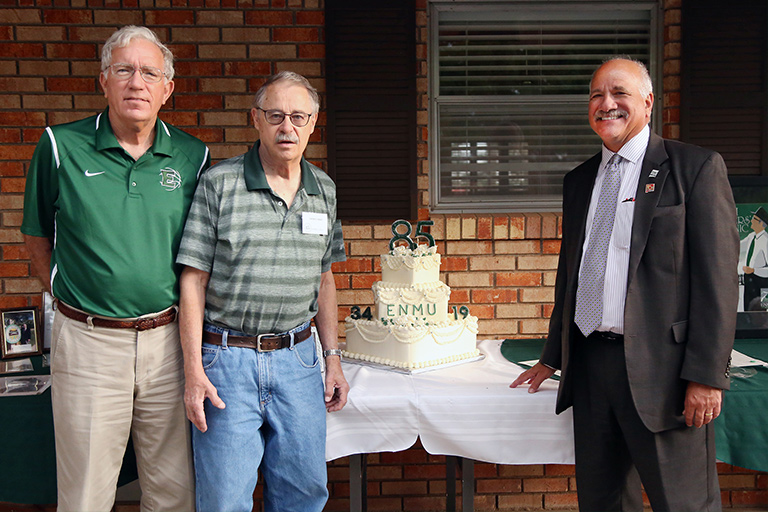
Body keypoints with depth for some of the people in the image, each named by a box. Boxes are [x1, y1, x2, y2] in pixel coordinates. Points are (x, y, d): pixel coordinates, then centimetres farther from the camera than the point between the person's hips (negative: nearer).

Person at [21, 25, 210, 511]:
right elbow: (38, 237, 9)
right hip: (89, 342, -1)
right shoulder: (61, 147, -1)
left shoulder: (193, 156, 3)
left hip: (168, 339, 2)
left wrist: (187, 315, 5)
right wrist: (67, 296, 4)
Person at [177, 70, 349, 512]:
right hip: (227, 360, -3)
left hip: (298, 359, 4)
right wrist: (194, 371, -10)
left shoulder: (325, 190, 8)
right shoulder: (218, 183, -5)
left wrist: (333, 357, 12)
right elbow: (194, 280, -6)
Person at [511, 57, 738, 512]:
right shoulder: (579, 180, 15)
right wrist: (553, 357, 22)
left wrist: (707, 374, -14)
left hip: (661, 368, -5)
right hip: (589, 366, 6)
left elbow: (717, 276, -9)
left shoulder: (697, 167, -2)